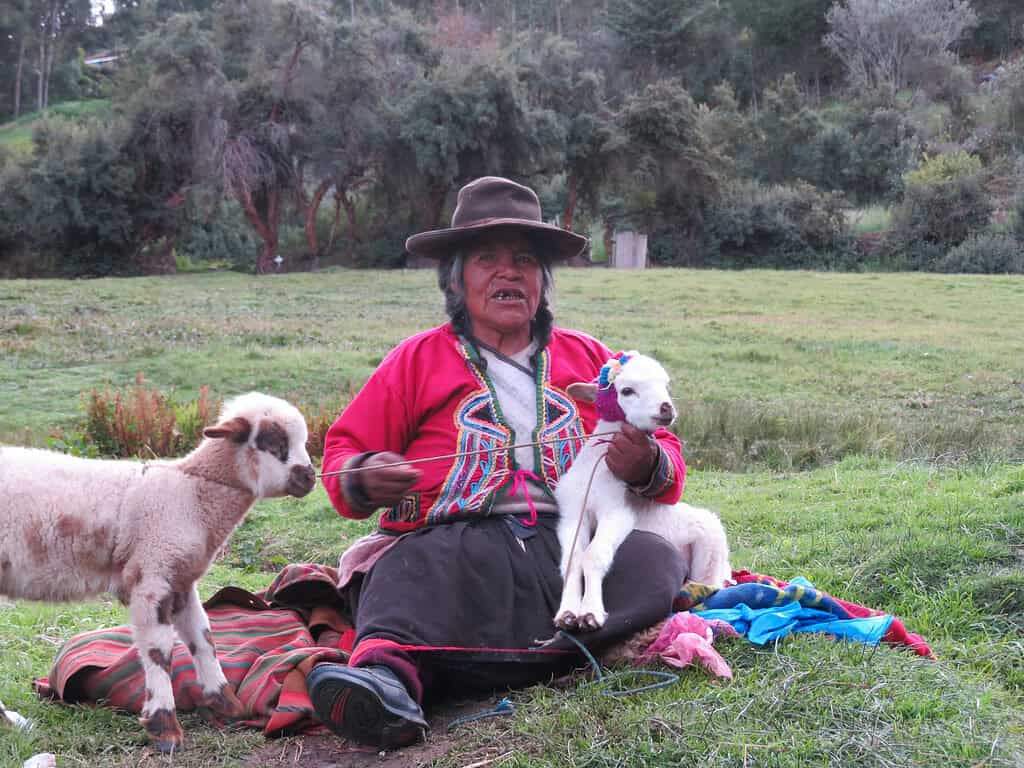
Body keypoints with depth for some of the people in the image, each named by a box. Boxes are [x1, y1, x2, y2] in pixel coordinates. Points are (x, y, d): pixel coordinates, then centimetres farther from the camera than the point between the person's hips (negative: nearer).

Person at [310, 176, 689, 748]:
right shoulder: (417, 361, 21)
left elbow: (667, 463, 24)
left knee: (657, 560, -30)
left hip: (573, 543, 2)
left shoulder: (591, 360, 25)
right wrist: (364, 482, -6)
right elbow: (343, 454, 19)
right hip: (458, 542, -1)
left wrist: (648, 467, -2)